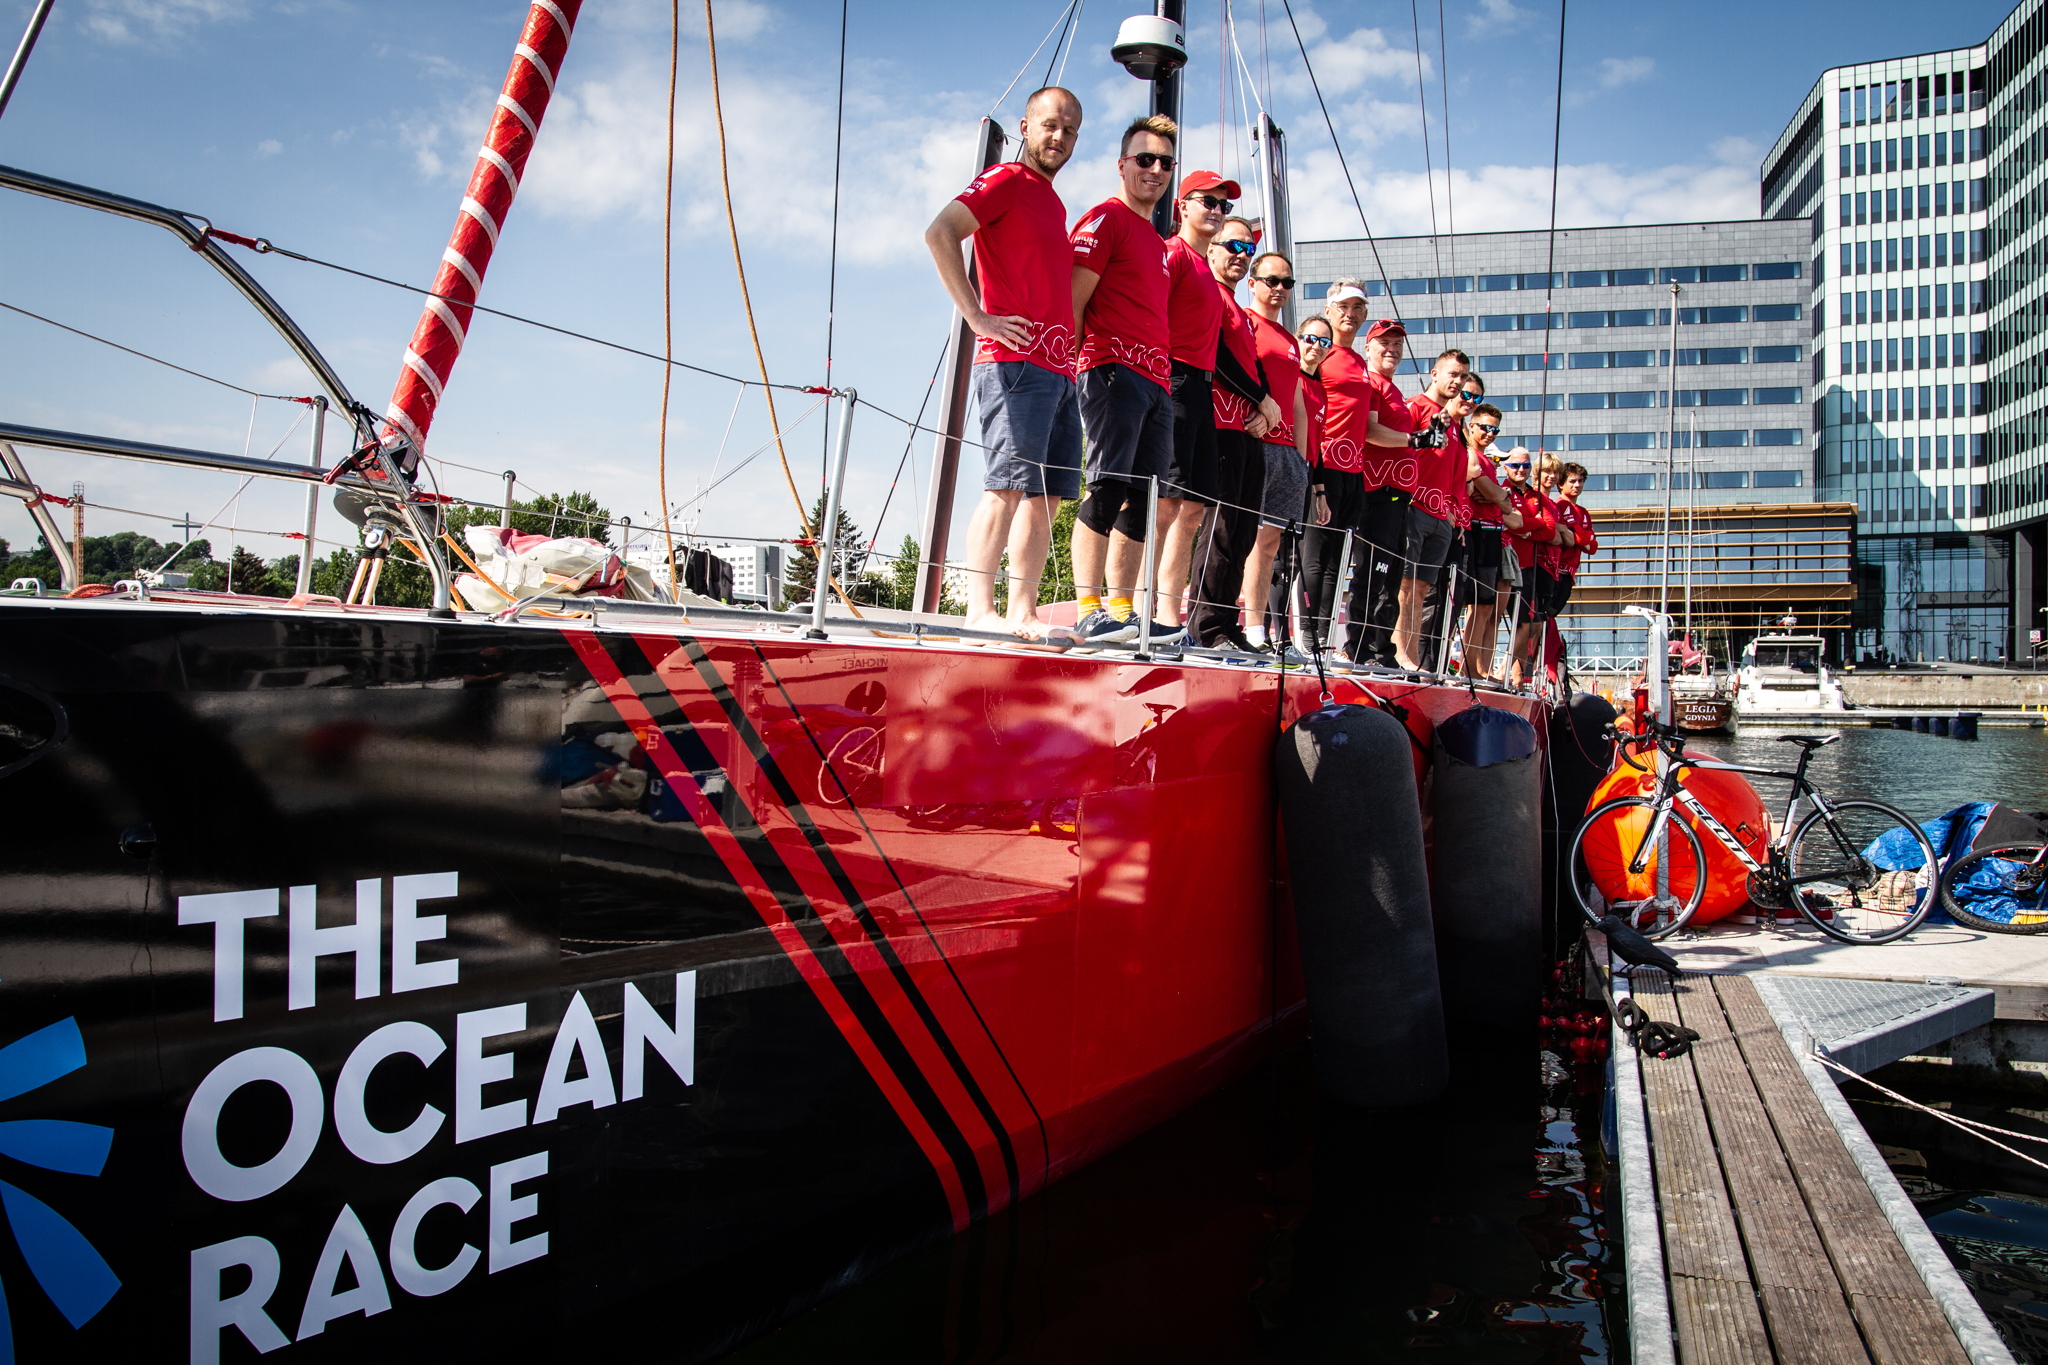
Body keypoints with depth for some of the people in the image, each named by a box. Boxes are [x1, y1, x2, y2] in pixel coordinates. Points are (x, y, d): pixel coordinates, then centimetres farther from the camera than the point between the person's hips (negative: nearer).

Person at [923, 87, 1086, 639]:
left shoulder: (1052, 201, 25)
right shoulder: (1006, 180, 0)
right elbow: (940, 233, -14)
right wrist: (978, 316, -17)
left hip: (1059, 368, 9)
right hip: (1016, 362, -8)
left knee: (1045, 495, 5)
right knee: (1007, 486, -15)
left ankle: (1023, 613, 7)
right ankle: (980, 609, -16)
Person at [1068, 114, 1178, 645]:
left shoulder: (1157, 242, 27)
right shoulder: (1106, 218, 1)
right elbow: (1073, 300, -8)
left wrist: (1166, 377, 18)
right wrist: (1076, 367, -15)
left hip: (1156, 381, 9)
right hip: (1114, 370, -9)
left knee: (1142, 501, 5)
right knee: (1107, 487, -15)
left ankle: (1120, 610, 8)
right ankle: (1088, 611, -16)